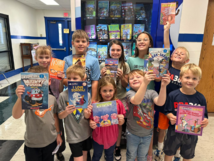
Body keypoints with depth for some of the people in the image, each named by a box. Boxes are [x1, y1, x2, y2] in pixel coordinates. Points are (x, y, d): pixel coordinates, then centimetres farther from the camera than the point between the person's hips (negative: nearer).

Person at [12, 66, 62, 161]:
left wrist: (58, 133, 11)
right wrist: (20, 98, -49)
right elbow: (16, 116, -34)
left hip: (51, 141, 3)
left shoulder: (52, 99, -8)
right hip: (32, 144, -3)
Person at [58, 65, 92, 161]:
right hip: (73, 135, -3)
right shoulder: (63, 96, -13)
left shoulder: (87, 95, -8)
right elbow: (60, 116, -5)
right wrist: (66, 112, -25)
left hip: (86, 133, 3)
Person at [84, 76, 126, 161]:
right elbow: (91, 121, -10)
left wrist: (121, 120, -26)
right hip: (98, 137, -1)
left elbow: (120, 123, -4)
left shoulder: (118, 103, -15)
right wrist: (91, 124, -32)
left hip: (112, 137, 2)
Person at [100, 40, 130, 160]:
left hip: (121, 98, 1)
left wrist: (121, 77, -20)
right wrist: (102, 76, -19)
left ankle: (117, 148, 33)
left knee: (119, 123, 11)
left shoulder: (125, 65, -3)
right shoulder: (103, 65, -5)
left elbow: (126, 85, -1)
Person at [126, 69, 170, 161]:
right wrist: (145, 83, -52)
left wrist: (163, 86, -43)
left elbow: (160, 102, -28)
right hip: (132, 133, -1)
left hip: (147, 134, 2)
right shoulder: (130, 93, -16)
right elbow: (136, 101, -39)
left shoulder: (151, 93, -9)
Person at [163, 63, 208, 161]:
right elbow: (167, 111, -8)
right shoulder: (173, 95, -15)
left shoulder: (200, 98, -10)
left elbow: (204, 115, -2)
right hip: (174, 131, -1)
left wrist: (205, 121, -23)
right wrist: (171, 117, -28)